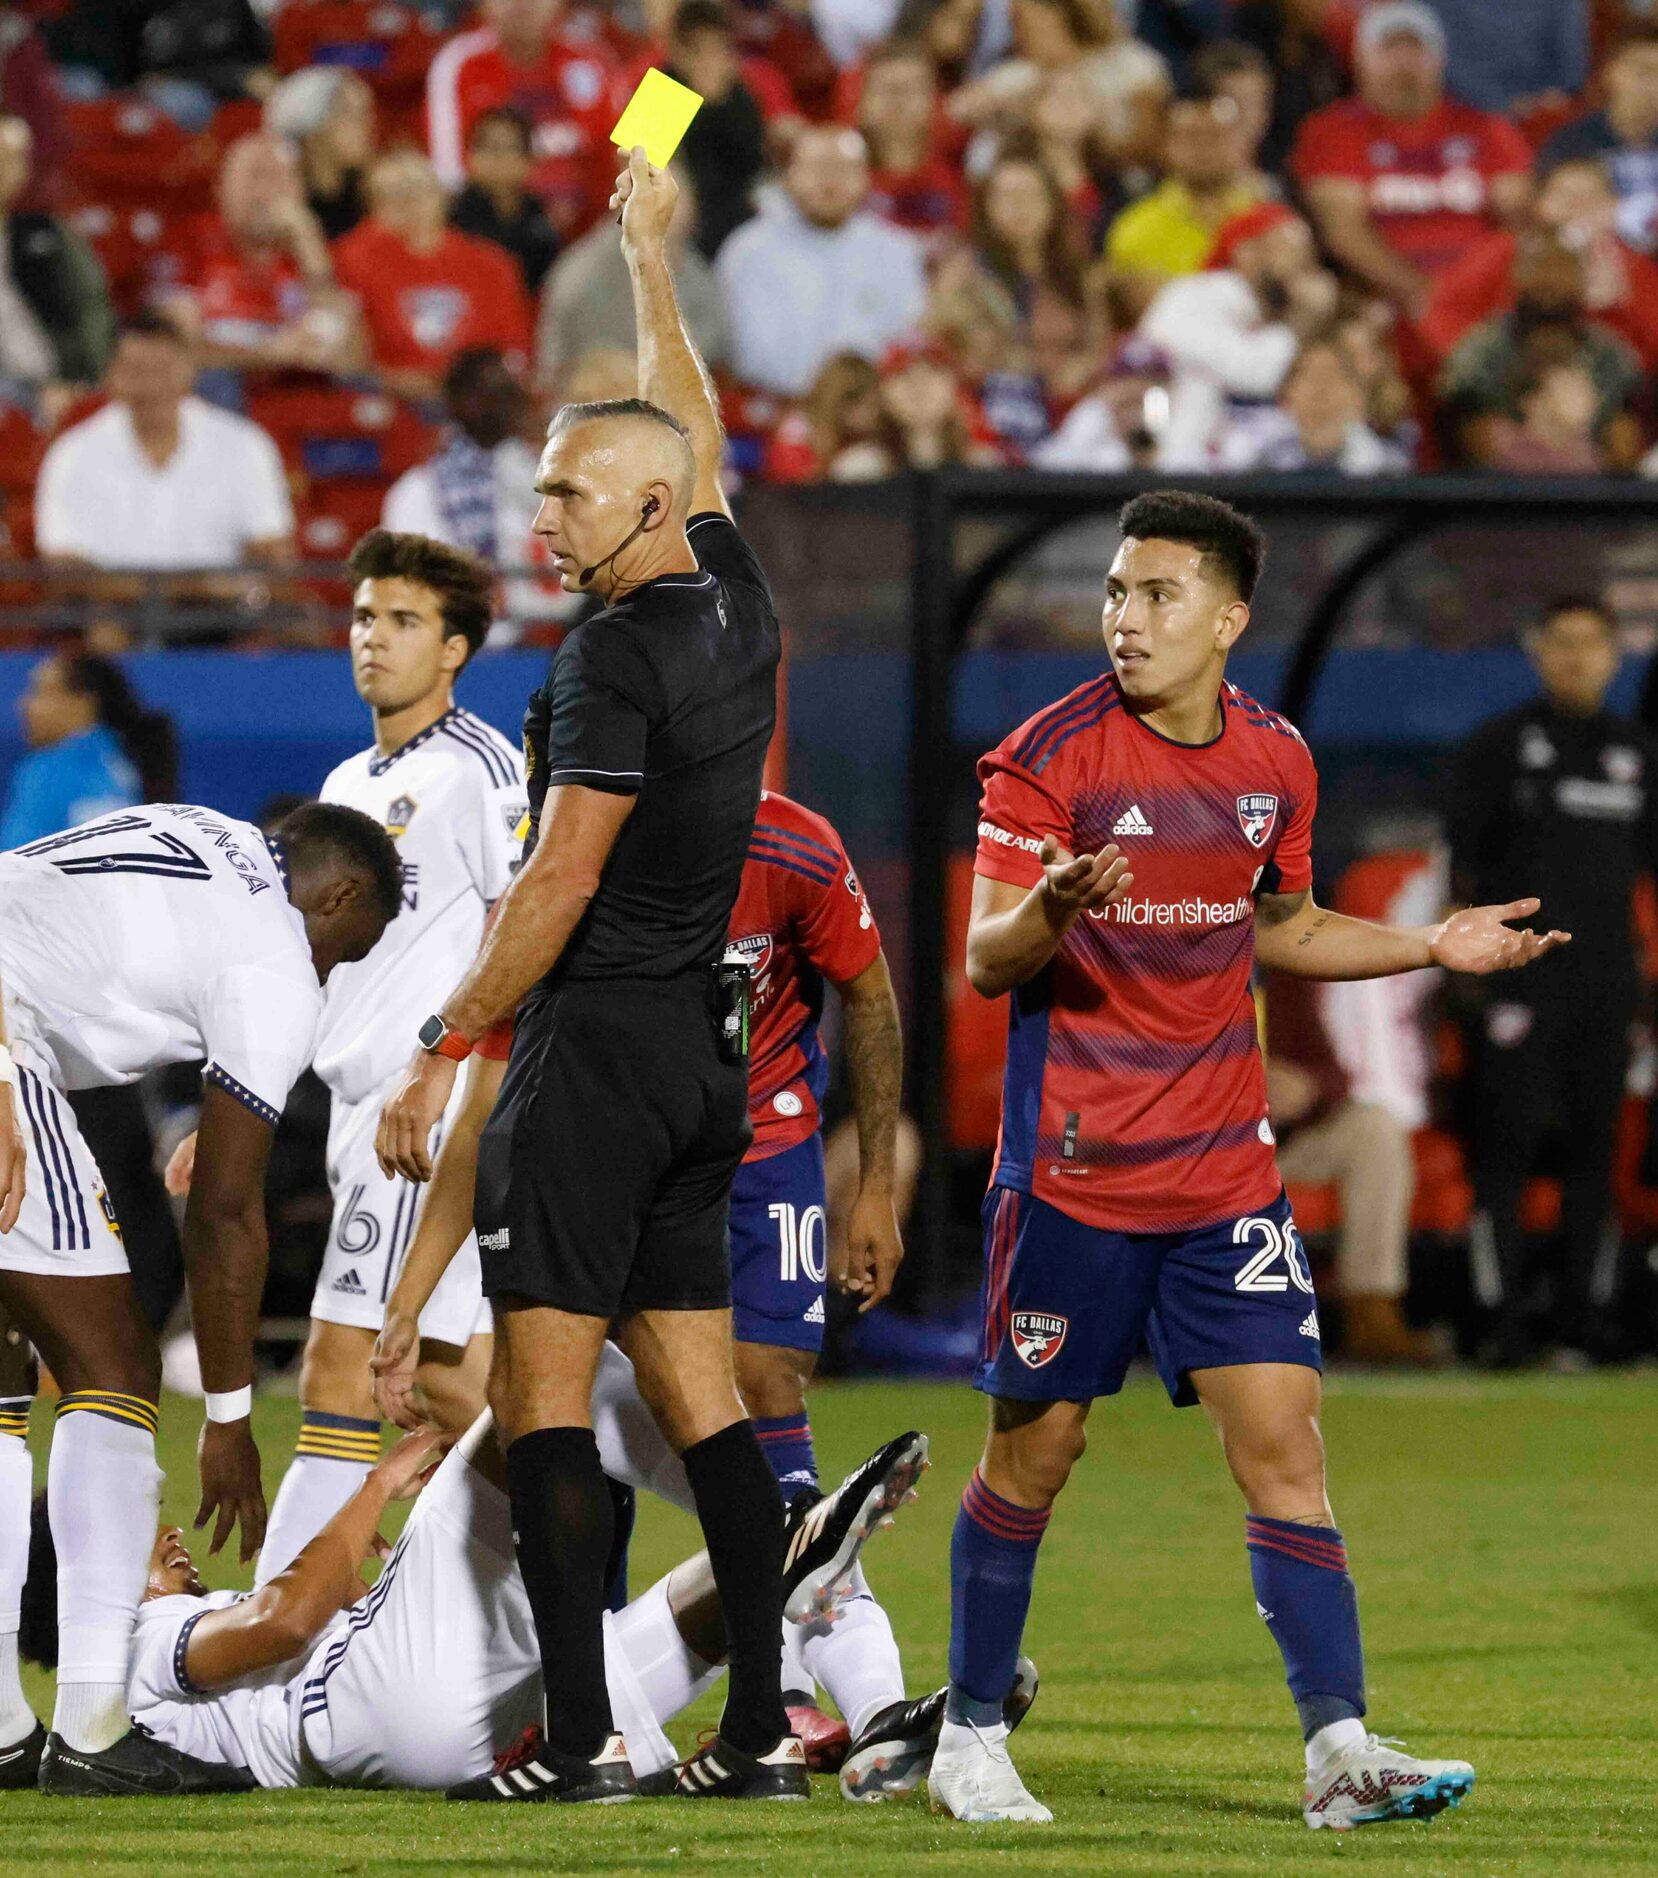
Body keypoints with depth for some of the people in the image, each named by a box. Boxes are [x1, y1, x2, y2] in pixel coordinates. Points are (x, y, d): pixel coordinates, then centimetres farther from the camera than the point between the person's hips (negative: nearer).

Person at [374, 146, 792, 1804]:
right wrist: (648, 256, 39)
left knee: (542, 1385, -8)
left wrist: (438, 1054, -14)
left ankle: (581, 1734, -15)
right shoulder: (736, 607, 10)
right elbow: (694, 441, 29)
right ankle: (763, 1728, 2)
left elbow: (558, 883, -17)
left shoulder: (622, 657, -13)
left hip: (596, 1043, -8)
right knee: (696, 1390, 7)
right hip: (703, 1047, 8)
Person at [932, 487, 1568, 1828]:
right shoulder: (1051, 757, -9)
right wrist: (1049, 911, -32)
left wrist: (1431, 947, 10)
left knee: (1283, 1438, -5)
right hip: (1072, 1168, -4)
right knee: (1034, 1453, 4)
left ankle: (1340, 1747, -8)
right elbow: (986, 964, -10)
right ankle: (970, 1737, 18)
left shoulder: (1277, 761, 6)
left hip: (1227, 1168, 4)